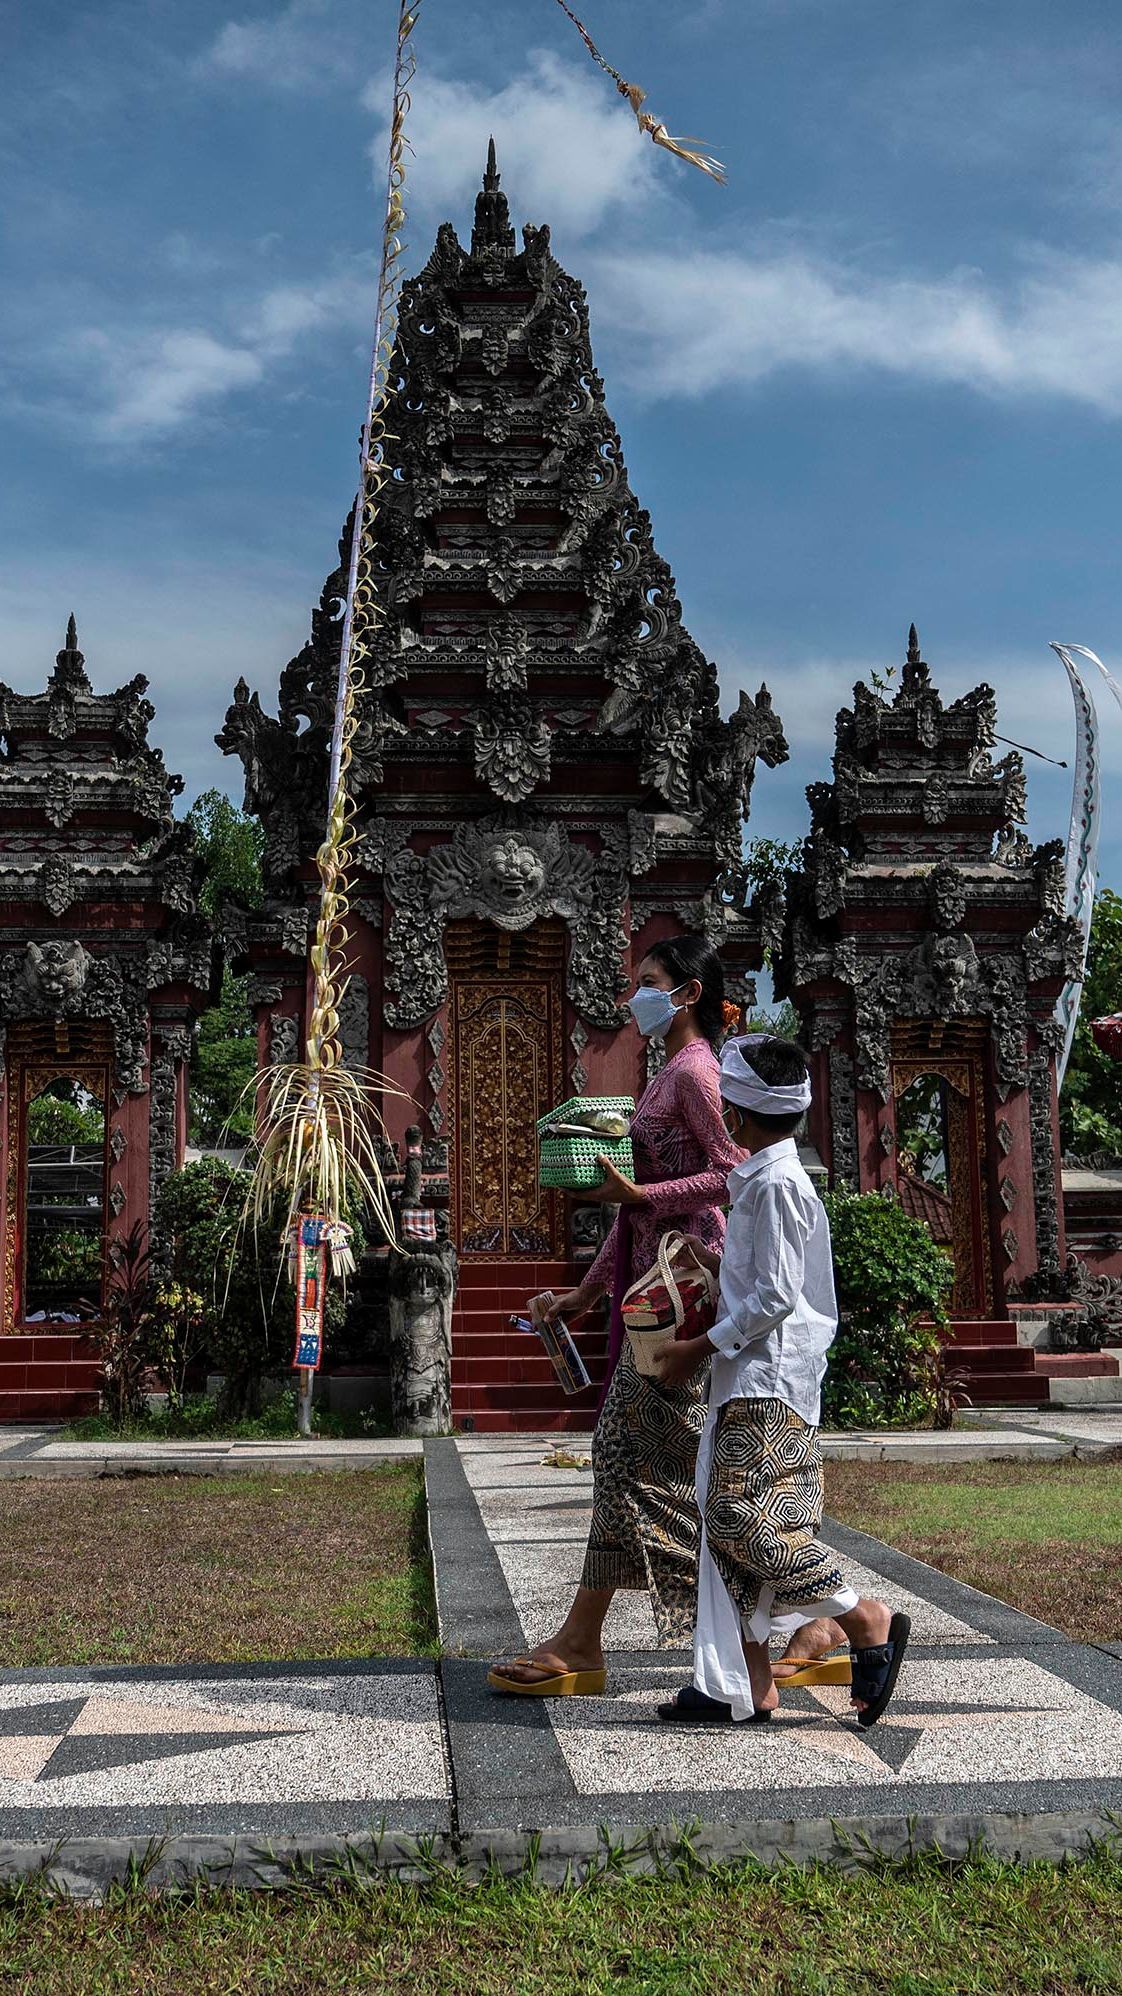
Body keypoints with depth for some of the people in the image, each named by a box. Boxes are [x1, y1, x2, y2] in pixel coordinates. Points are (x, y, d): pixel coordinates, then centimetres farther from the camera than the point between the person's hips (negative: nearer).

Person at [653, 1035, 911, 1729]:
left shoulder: (775, 1183, -14)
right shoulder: (765, 1179, 16)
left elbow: (775, 1296, -18)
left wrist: (702, 1347, -12)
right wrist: (711, 1348, 19)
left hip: (766, 1384, -10)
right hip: (749, 1383, 10)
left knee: (744, 1521, -11)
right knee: (728, 1525, 7)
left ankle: (868, 1622, 1)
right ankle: (746, 1686, 10)